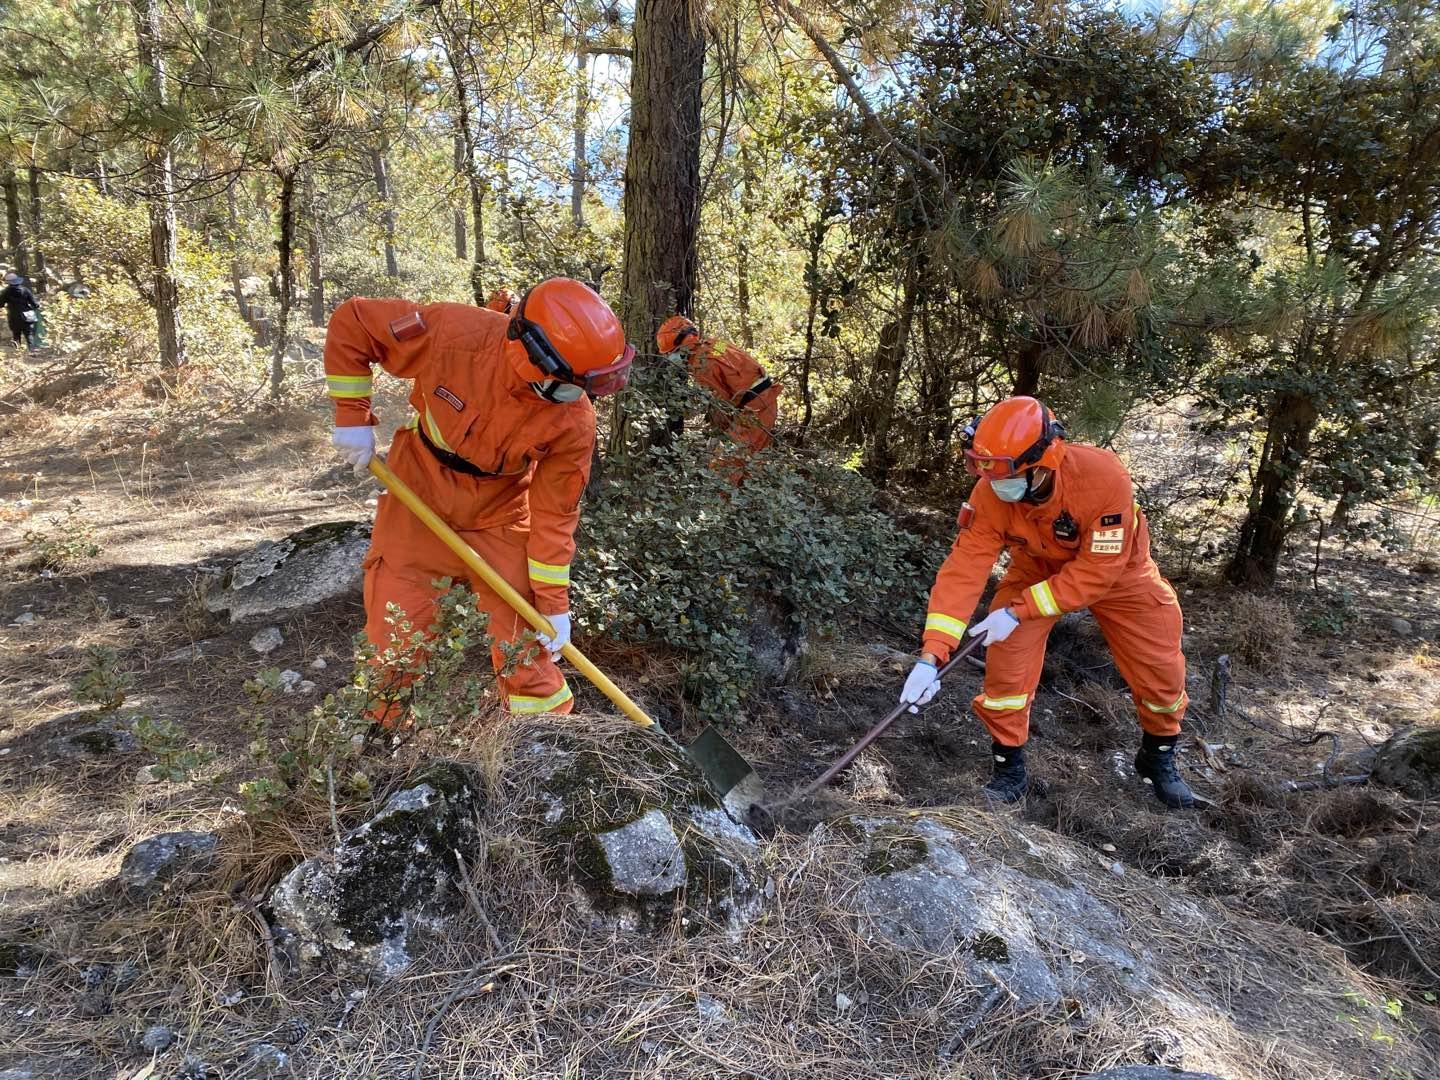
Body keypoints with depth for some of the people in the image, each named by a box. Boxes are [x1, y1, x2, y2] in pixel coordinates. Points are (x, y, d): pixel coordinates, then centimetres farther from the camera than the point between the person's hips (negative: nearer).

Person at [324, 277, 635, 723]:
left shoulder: (574, 420, -25)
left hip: (499, 516, 0)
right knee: (393, 642, 7)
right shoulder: (451, 331, -29)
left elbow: (553, 514, -15)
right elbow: (350, 322, -14)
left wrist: (554, 603, -13)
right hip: (418, 503, 1)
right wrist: (353, 417, -15)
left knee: (524, 641, 0)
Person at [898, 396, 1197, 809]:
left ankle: (1158, 759, 32)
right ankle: (1009, 768, 10)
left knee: (1161, 668, 2)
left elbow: (1096, 572, -34)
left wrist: (1018, 611, -35)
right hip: (1037, 569, 1)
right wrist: (931, 654, -40)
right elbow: (963, 570, -33)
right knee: (1006, 663, -12)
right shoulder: (990, 495, -31)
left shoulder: (1103, 477, -40)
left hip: (1117, 570, -1)